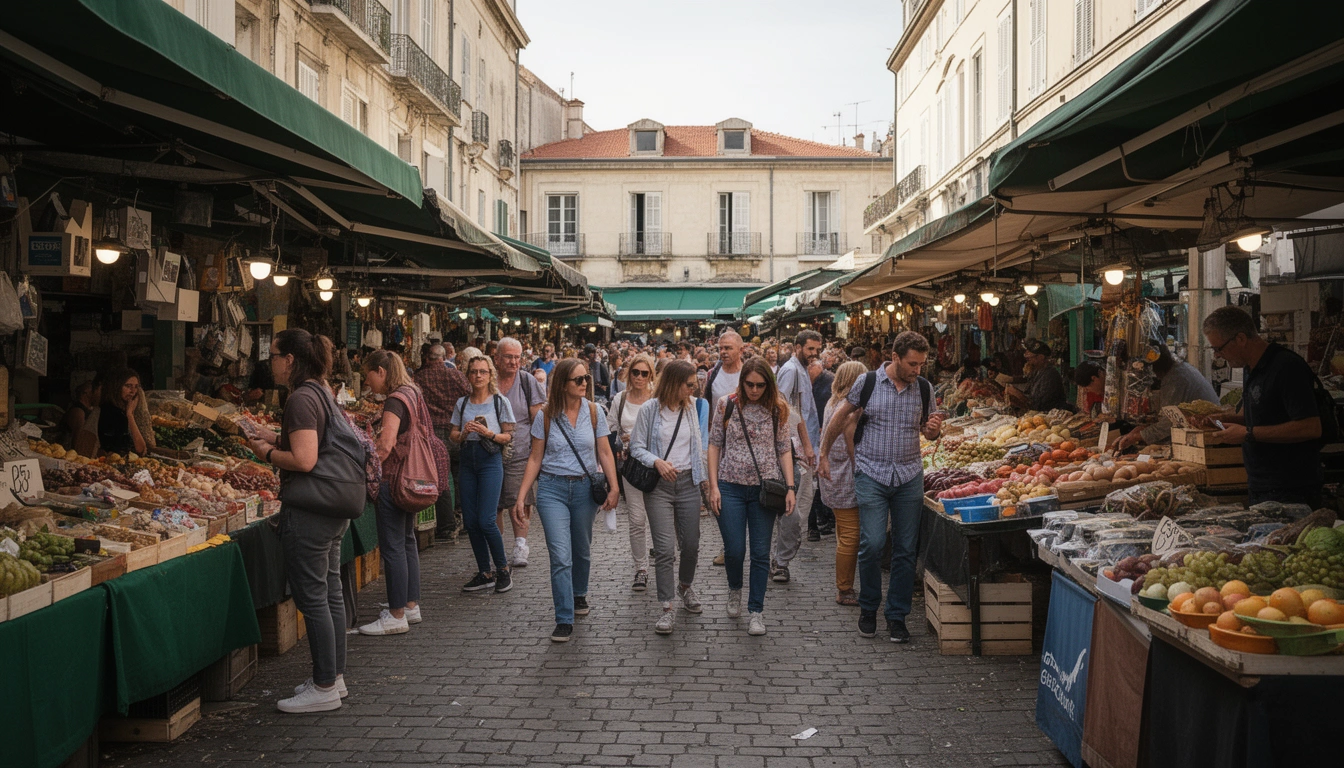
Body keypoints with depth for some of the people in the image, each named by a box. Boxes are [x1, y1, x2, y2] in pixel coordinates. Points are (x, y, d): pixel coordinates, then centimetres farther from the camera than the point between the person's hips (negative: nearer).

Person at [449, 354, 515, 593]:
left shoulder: (500, 402, 0)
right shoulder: (461, 403, 11)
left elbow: (508, 437, -1)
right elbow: (454, 436, 12)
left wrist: (489, 433, -18)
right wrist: (464, 432, -10)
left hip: (490, 460, -5)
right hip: (467, 460, 5)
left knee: (486, 520, -11)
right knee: (470, 521, 4)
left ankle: (503, 569, 7)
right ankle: (485, 573, 15)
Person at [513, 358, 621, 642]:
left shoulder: (594, 412, 0)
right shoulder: (546, 416, -3)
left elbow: (605, 453, 3)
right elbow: (535, 458, 2)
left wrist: (614, 487, -9)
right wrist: (521, 496, -3)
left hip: (585, 488, 2)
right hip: (552, 488, -2)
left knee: (582, 550, 16)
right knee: (560, 556, -10)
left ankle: (579, 594, 44)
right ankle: (564, 620, -4)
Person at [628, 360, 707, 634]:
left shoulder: (690, 408, 7)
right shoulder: (649, 410, -6)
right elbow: (636, 446, -5)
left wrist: (702, 476, 14)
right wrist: (657, 462, -22)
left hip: (688, 482, 4)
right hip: (659, 486, -4)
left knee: (691, 544, 11)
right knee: (665, 549, -8)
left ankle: (685, 586, 40)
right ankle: (667, 608, 0)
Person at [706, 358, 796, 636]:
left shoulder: (777, 409, 1)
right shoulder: (726, 404, -1)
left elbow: (784, 449, 5)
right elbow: (715, 445, 3)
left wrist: (791, 487, -3)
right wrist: (713, 485, -3)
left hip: (765, 488, 0)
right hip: (730, 487, 0)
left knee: (761, 553, 2)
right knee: (734, 550, 1)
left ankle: (756, 612, 14)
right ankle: (734, 588, 34)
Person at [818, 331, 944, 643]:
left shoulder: (924, 388, 4)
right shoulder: (867, 382, -5)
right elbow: (840, 417, 8)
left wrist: (933, 429, -8)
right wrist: (824, 454, 11)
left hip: (909, 477, 3)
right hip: (871, 475, -3)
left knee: (905, 549, 5)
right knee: (872, 544, -11)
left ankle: (897, 616, 17)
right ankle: (868, 608, 11)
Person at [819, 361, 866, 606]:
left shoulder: (832, 404, 12)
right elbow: (853, 450, -17)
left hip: (833, 478, 11)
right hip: (846, 482, -11)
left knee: (844, 536, 16)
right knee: (850, 536, -4)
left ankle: (843, 588, 23)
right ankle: (845, 591, 3)